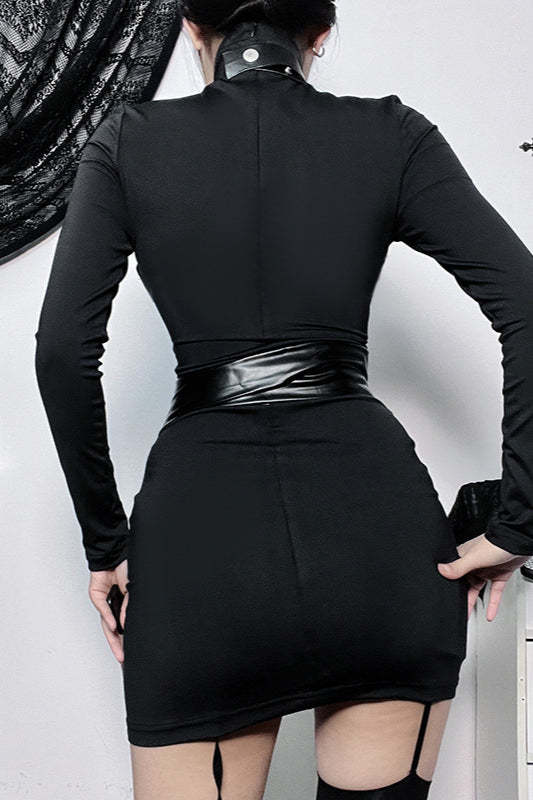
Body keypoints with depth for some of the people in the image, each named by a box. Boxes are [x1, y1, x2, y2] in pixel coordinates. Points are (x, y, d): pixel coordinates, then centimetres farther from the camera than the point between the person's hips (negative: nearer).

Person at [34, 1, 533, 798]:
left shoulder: (130, 142, 7)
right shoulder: (392, 136, 7)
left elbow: (64, 349, -1)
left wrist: (106, 540, 8)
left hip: (202, 514, 0)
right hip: (377, 519, 1)